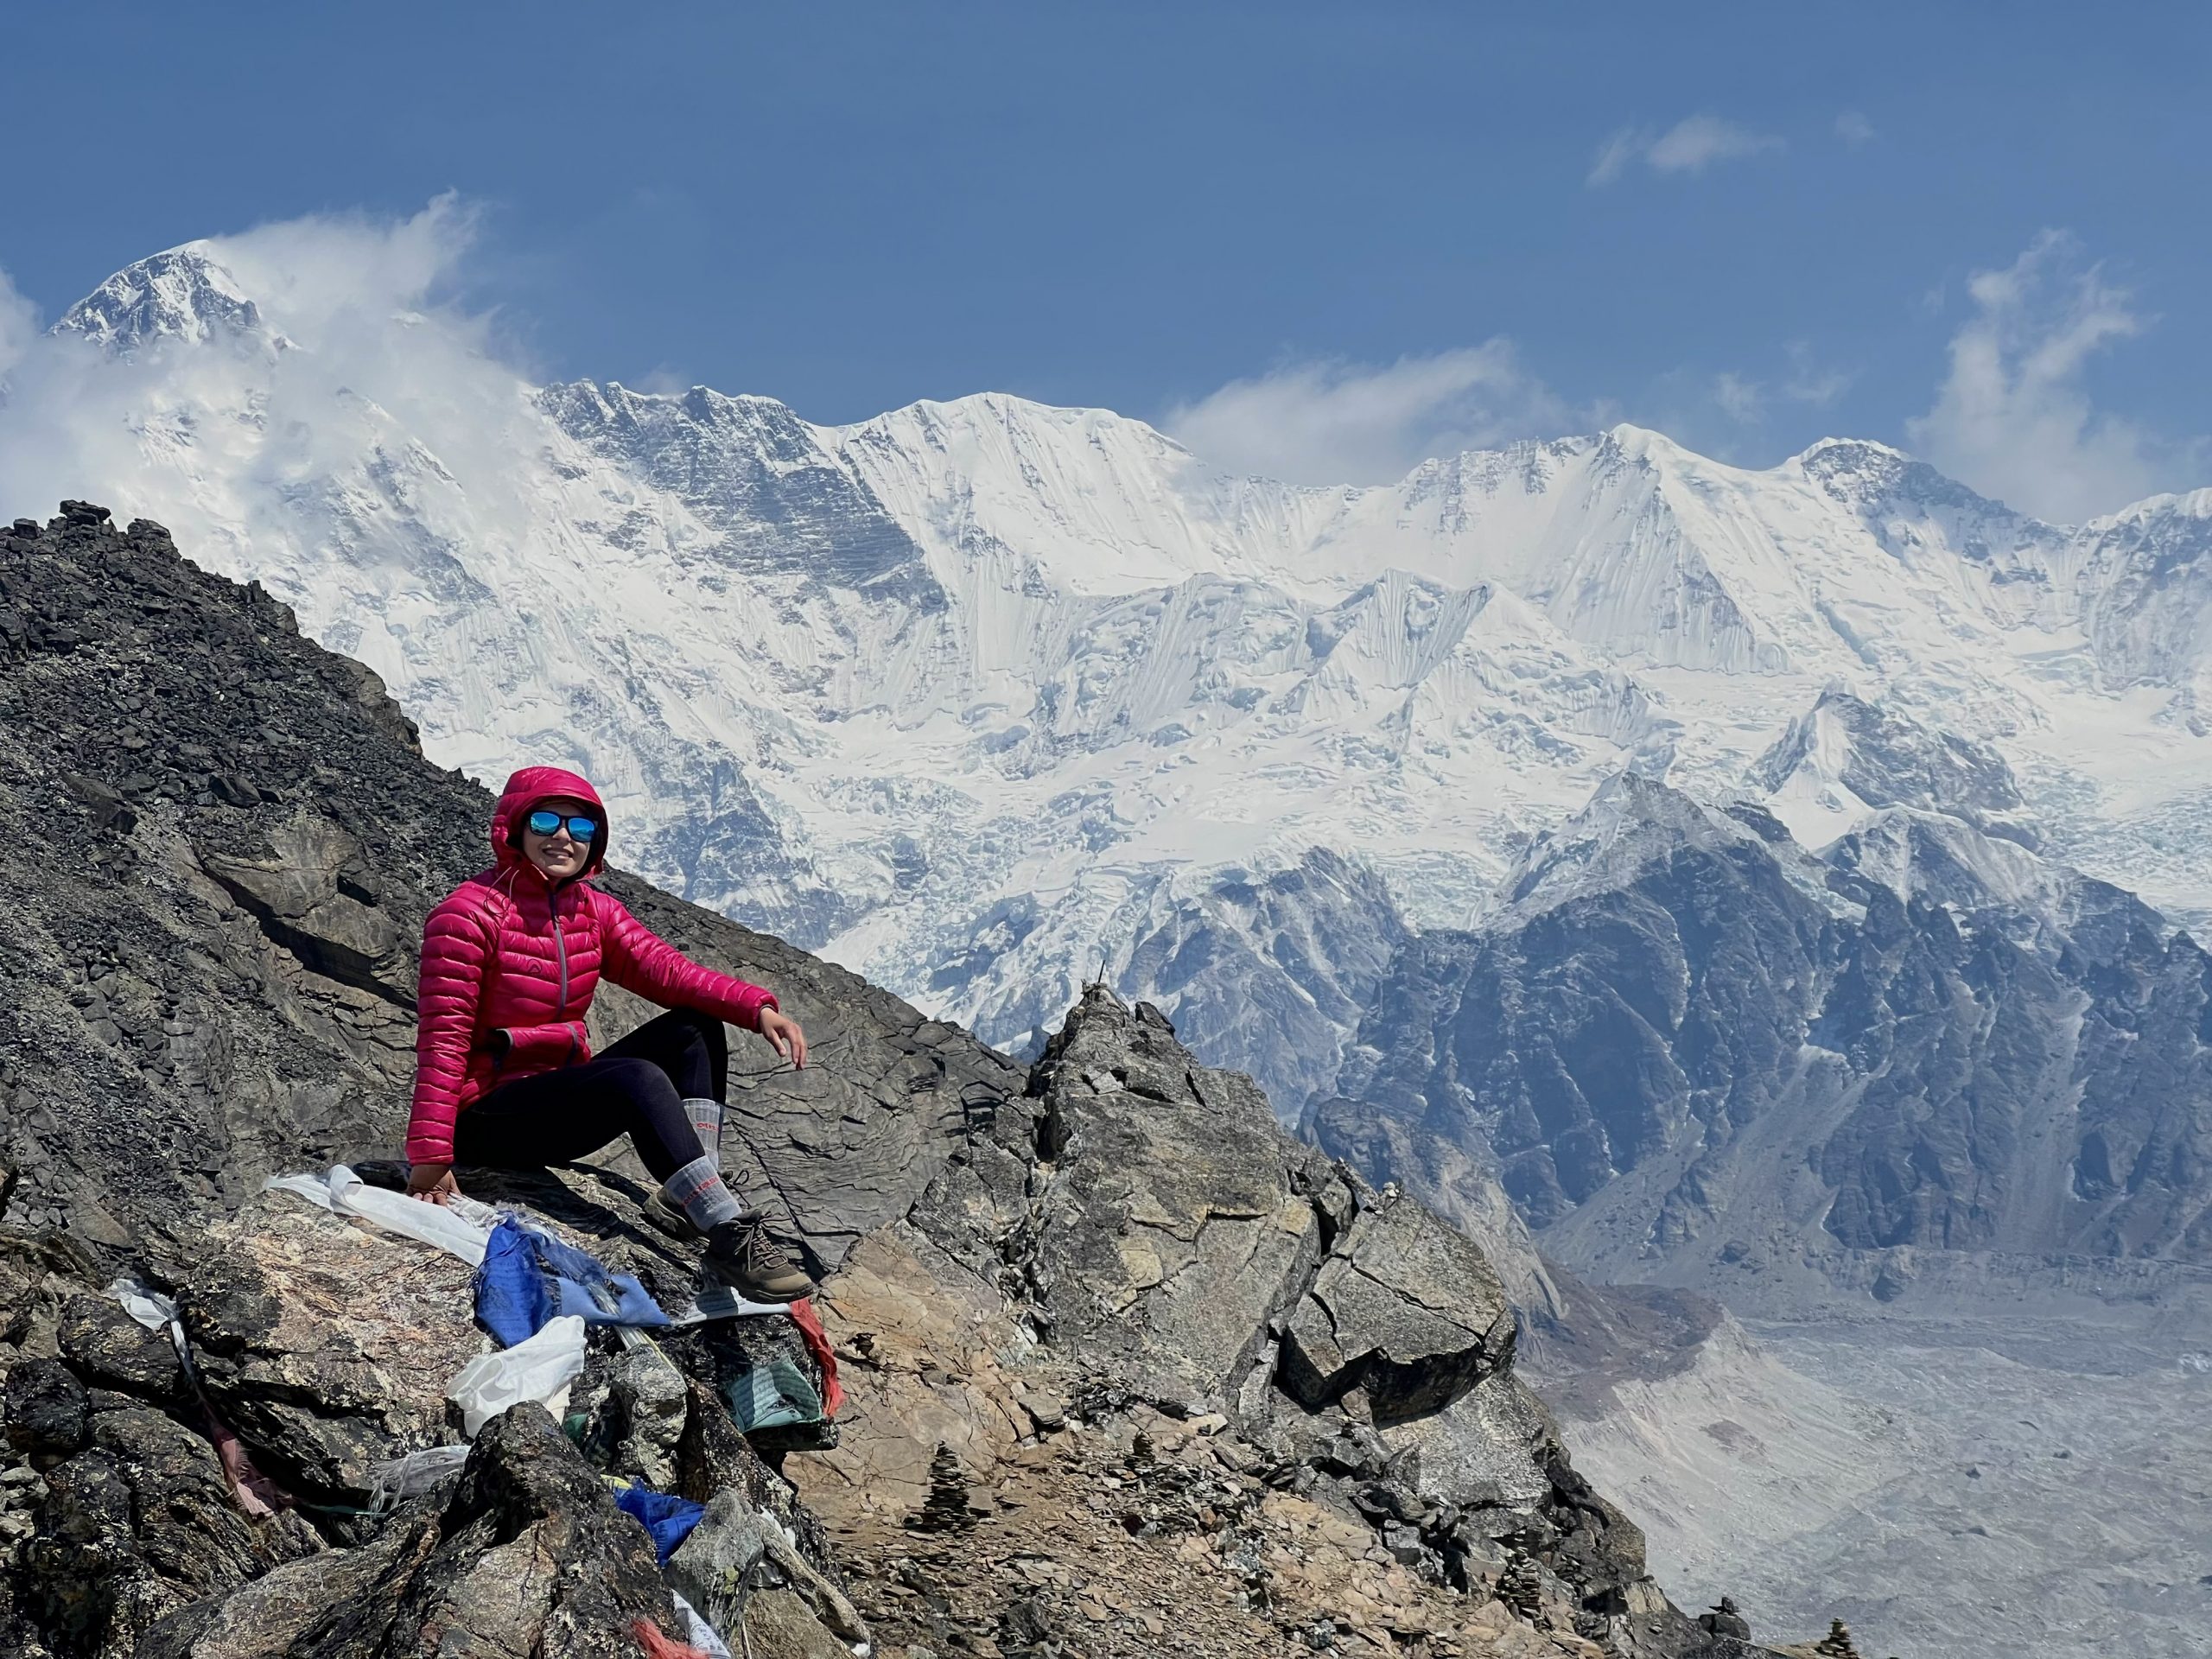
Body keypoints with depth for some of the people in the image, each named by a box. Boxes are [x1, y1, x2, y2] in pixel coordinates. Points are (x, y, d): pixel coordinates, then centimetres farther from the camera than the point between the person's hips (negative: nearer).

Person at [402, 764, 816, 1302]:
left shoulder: (592, 910, 10)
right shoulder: (468, 914, -12)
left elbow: (663, 967, -5)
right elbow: (444, 1038, -18)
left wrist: (755, 1007, -22)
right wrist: (430, 1154, -26)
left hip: (560, 1103, 8)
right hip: (486, 1119, -8)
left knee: (695, 1029, -2)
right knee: (637, 1078, -30)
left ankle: (686, 1196, -18)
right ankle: (732, 1239, -38)